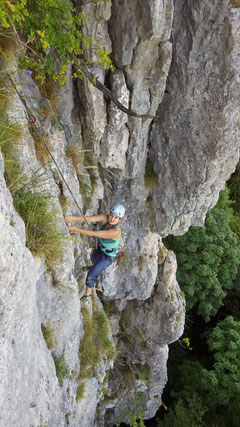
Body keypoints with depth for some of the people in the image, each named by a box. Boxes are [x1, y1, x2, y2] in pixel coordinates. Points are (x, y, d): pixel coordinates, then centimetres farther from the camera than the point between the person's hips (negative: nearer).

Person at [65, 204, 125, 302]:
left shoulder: (116, 231, -40)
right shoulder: (105, 218, -23)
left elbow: (94, 234, -41)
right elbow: (89, 218, -35)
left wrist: (77, 229, -41)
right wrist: (73, 218, -49)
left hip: (109, 255, -7)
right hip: (100, 249, 7)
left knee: (92, 274, -6)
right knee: (95, 260, 36)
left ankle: (87, 294, 21)